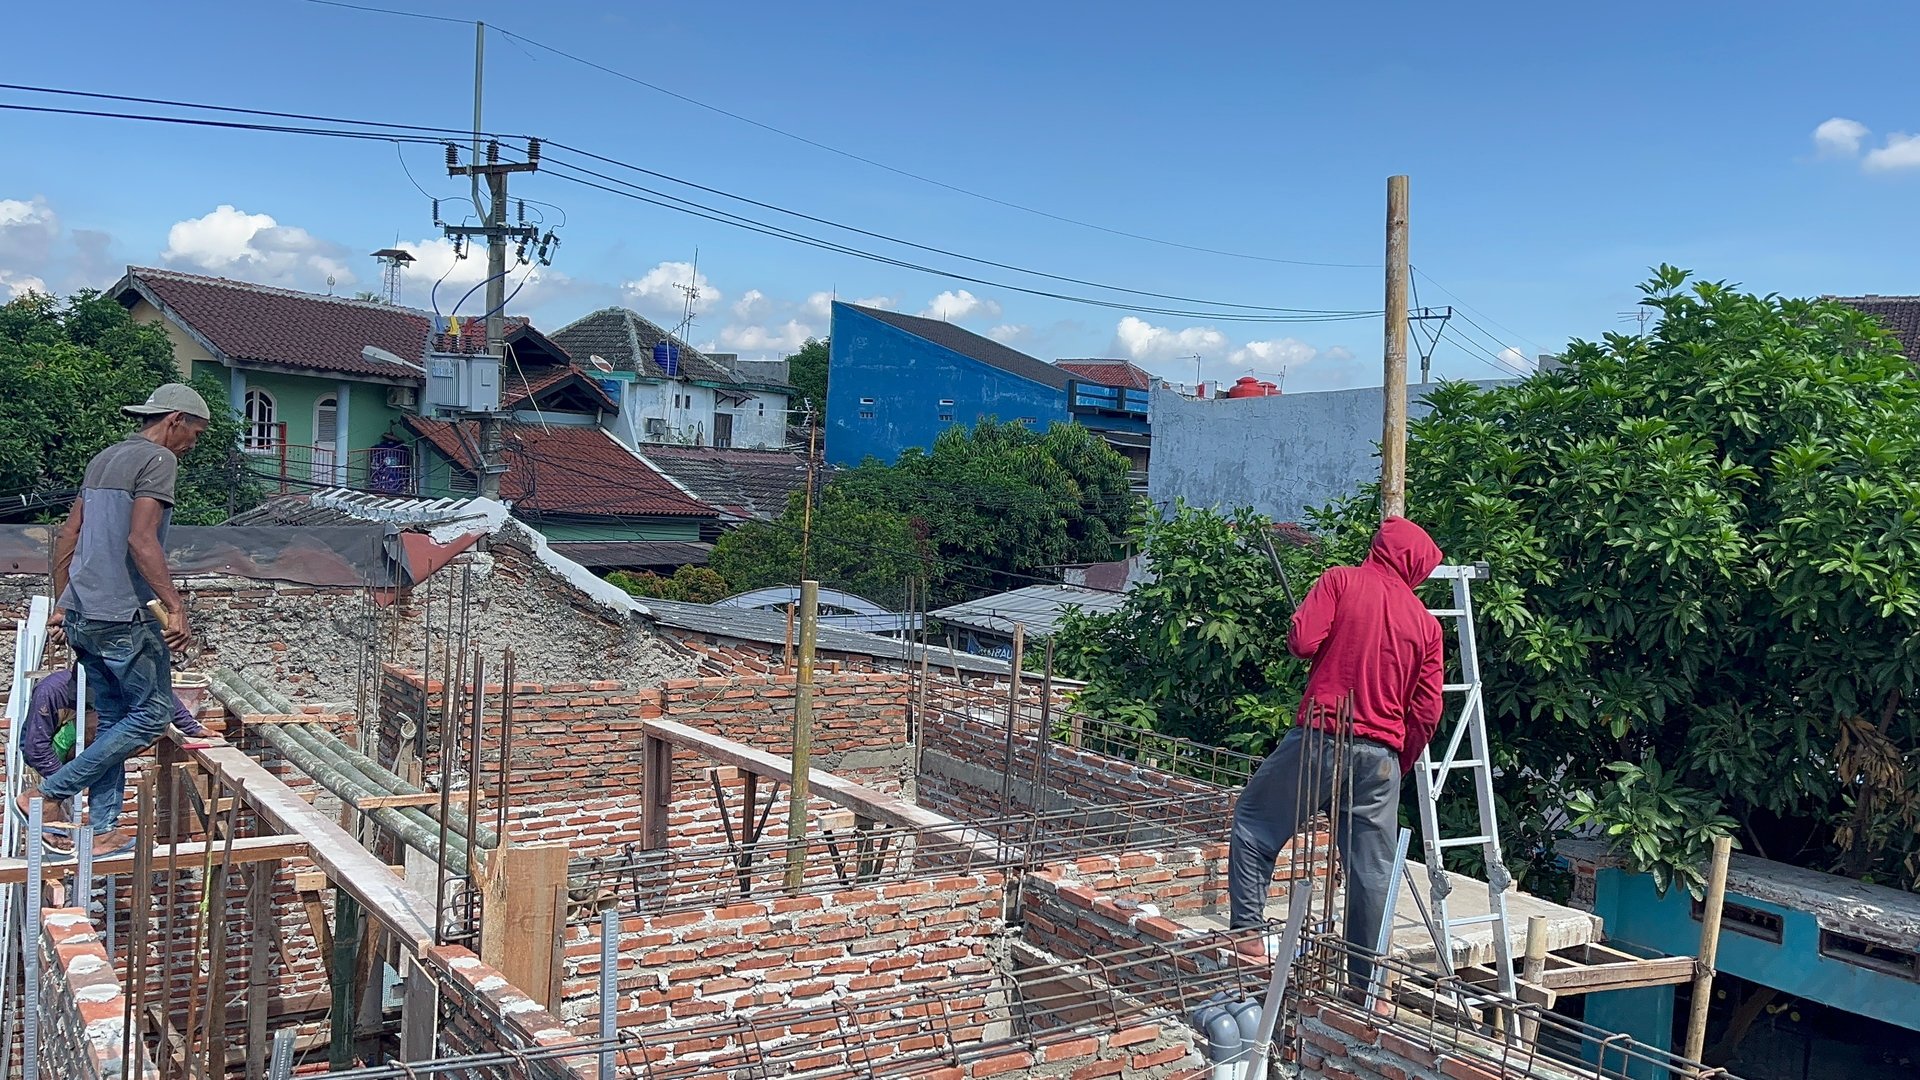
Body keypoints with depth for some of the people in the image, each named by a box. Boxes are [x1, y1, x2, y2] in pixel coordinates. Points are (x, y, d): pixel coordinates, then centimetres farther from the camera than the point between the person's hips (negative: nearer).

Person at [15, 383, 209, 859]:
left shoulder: (104, 459, 18)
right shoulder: (158, 459, -10)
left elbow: (67, 538, 20)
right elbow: (141, 540, -21)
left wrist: (62, 603, 25)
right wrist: (176, 607, -24)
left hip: (81, 615, 9)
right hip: (122, 617, -9)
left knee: (114, 718, 14)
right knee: (152, 712, -1)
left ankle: (103, 830, 16)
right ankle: (50, 795, -2)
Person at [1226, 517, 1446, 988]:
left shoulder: (1341, 581, -1)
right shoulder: (1426, 623, 10)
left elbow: (1301, 641, -12)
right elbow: (1427, 713, 7)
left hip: (1320, 738, -3)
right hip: (1381, 755, 3)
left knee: (1253, 821, 14)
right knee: (1373, 872, 8)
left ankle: (1247, 931, 7)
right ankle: (1367, 981, 15)